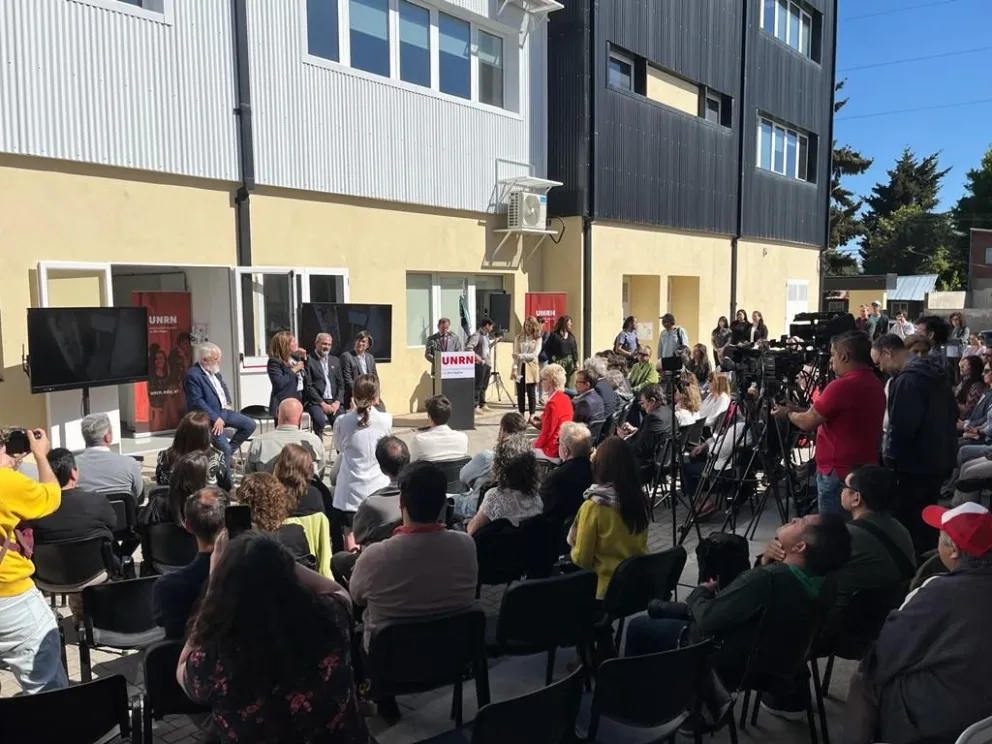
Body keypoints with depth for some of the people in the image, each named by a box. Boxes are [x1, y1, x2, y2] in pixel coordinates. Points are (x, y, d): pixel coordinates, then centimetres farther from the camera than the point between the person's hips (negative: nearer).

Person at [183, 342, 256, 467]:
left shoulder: (214, 370, 7)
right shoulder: (192, 375, -19)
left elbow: (223, 386, 25)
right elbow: (197, 402, -23)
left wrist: (227, 403, 11)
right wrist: (215, 418, -23)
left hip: (223, 410, 9)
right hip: (210, 417, -9)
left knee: (250, 424, 3)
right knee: (224, 448, -17)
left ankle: (228, 452, 12)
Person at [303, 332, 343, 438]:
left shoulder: (335, 360, 17)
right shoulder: (308, 360, -1)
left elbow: (341, 384, 15)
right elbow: (308, 386, -7)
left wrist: (337, 402, -3)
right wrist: (322, 403, -14)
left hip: (333, 402, 5)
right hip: (316, 401, -4)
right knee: (320, 421, -32)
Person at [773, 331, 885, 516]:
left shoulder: (841, 386, -20)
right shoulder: (876, 384, 10)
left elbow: (808, 423, -13)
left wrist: (788, 413, 6)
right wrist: (796, 409, 14)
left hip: (839, 474, -9)